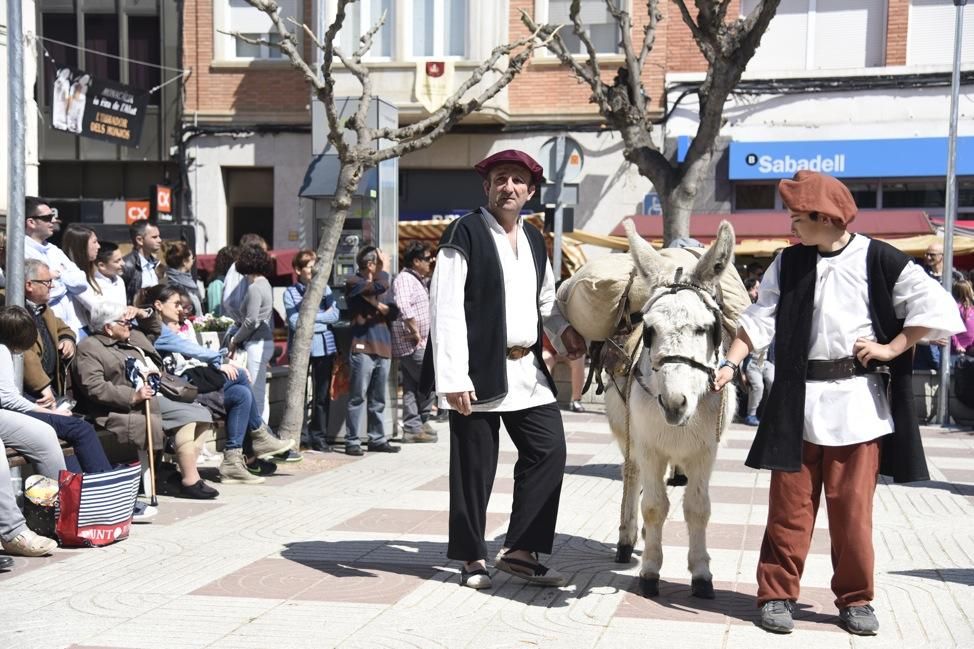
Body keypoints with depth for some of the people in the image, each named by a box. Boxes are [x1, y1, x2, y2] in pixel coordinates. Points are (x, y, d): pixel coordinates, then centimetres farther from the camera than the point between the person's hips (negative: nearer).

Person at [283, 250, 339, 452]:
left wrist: (310, 316, -9)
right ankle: (300, 435, 12)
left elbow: (335, 315, -2)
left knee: (323, 394, 6)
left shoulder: (324, 289, 9)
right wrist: (322, 316, -5)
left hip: (324, 347, 3)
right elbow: (294, 323, -12)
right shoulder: (291, 292, -1)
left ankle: (318, 436, 16)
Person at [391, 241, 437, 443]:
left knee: (412, 388, 10)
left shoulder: (419, 280, 20)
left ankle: (412, 428, 12)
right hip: (411, 344, -10)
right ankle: (421, 422, 1)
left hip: (418, 343, 10)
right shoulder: (404, 279, -13)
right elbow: (403, 306, -30)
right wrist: (415, 331, -25)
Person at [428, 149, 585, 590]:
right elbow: (446, 309, -13)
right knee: (475, 467, 2)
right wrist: (453, 378, -20)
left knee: (549, 451, 4)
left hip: (527, 369, 7)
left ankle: (520, 551, 15)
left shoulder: (534, 240, 14)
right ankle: (472, 558, 18)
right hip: (480, 371, -7)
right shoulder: (465, 233, -7)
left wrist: (564, 328, 6)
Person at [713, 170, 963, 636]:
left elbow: (937, 308, -2)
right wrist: (731, 363, -7)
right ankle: (777, 594, 14)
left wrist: (891, 348, -7)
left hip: (857, 403, -2)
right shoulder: (788, 263, 7)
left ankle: (855, 599, 17)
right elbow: (761, 318, 4)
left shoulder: (880, 261, -3)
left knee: (853, 509, 3)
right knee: (790, 505, 5)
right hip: (799, 402, 2)